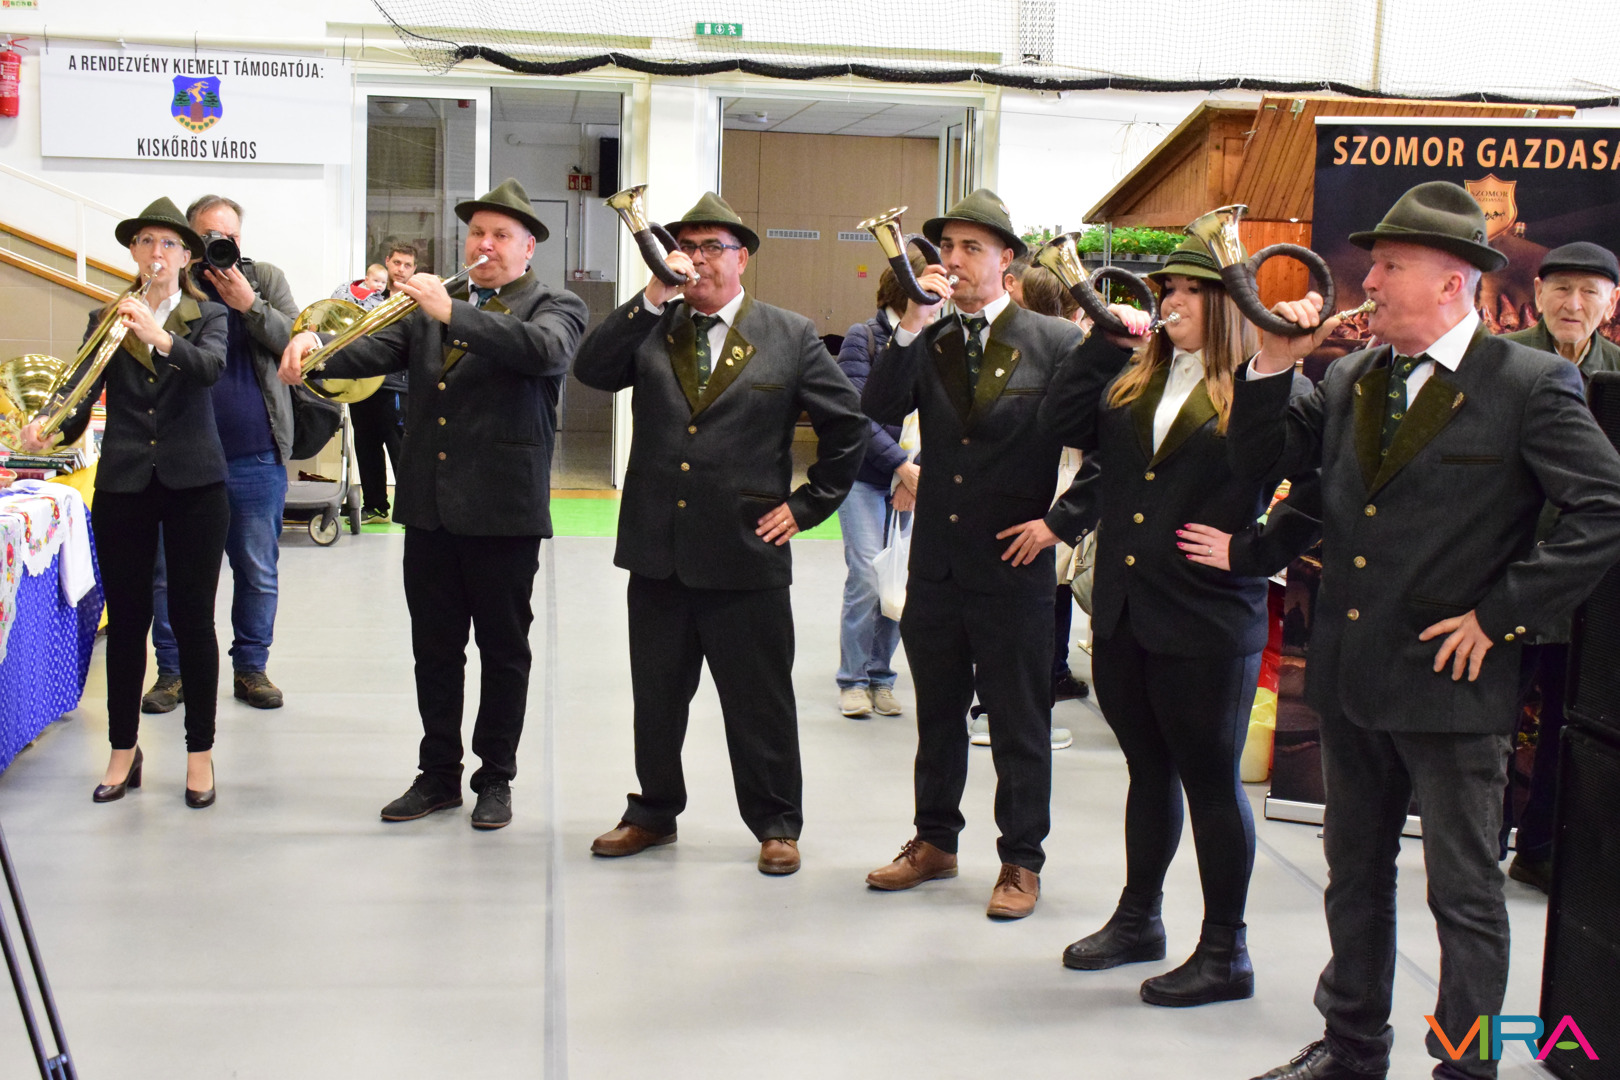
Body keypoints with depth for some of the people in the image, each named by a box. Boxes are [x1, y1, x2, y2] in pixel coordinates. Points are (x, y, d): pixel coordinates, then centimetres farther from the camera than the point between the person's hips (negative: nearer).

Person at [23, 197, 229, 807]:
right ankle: (124, 751, 18)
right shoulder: (107, 318, 9)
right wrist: (49, 428, -22)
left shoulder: (208, 316, 4)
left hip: (193, 482, -2)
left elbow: (210, 367, -17)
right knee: (126, 619, 6)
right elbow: (82, 397, -1)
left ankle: (200, 752, 12)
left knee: (194, 619, 2)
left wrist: (158, 338, -35)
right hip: (122, 483, 2)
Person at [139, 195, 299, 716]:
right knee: (171, 570, 5)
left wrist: (249, 305, -15)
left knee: (258, 571, 8)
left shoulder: (266, 280, 7)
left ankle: (250, 667, 21)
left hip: (256, 458, 1)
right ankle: (173, 669, 17)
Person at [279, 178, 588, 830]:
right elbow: (376, 350, 2)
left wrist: (453, 313, -29)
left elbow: (542, 349, -23)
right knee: (434, 649, 12)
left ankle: (495, 779, 19)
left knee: (503, 649, 7)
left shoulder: (556, 308, -1)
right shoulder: (432, 307, 13)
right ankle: (439, 774, 24)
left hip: (504, 508, -4)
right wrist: (316, 353, -19)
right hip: (430, 507, 5)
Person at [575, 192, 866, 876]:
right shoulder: (651, 328, 7)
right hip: (657, 550, 3)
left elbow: (847, 426, 5)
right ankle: (654, 812, 31)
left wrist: (808, 505, 0)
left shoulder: (790, 337, 1)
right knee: (656, 697, 14)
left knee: (761, 702, 6)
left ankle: (776, 825, 21)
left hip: (746, 554, -2)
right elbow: (590, 371, -10)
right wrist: (653, 298, -15)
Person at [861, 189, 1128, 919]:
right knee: (937, 714, 17)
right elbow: (879, 410, -10)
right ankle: (934, 842, 32)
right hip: (936, 560, 4)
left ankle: (1021, 861, 19)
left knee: (1019, 723, 6)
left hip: (1013, 564, -4)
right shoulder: (927, 340, 5)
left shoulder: (1056, 342, -6)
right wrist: (912, 326, -17)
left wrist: (1061, 521, -11)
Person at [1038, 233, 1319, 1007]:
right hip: (1122, 616, 6)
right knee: (1149, 770, 19)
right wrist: (1110, 336, 0)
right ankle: (1138, 920, 33)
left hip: (1208, 624, -6)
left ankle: (1225, 952, 16)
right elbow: (1062, 421, -1)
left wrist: (1249, 553, -14)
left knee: (1211, 781, 4)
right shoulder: (1131, 380, 11)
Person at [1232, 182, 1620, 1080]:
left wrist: (1500, 615, -16)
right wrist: (1274, 363, -5)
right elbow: (1257, 460, 9)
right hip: (1350, 677, 7)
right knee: (1354, 874, 20)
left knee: (1465, 895, 5)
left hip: (1449, 681, -6)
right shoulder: (1350, 378, 7)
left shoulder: (1530, 385, -11)